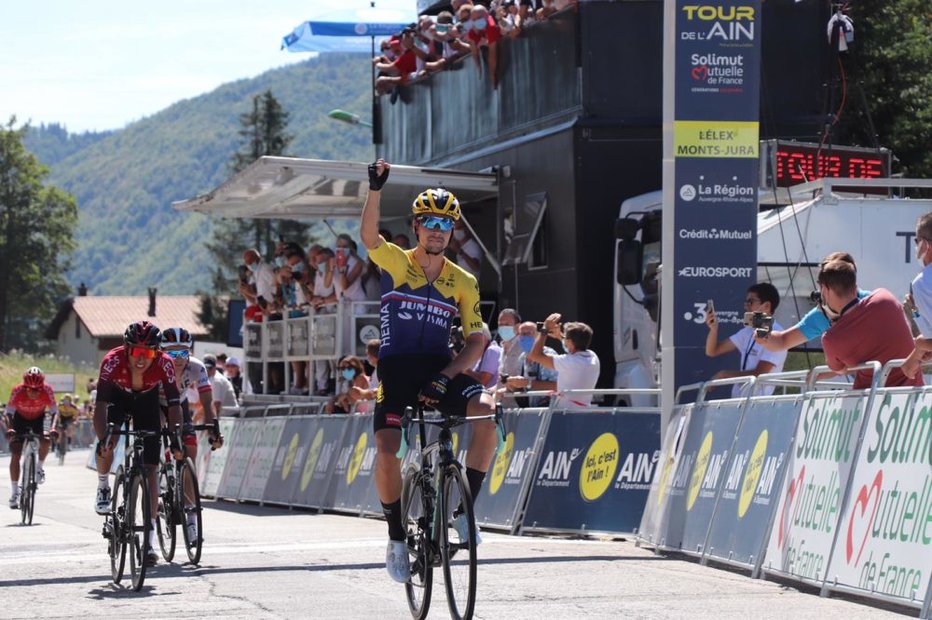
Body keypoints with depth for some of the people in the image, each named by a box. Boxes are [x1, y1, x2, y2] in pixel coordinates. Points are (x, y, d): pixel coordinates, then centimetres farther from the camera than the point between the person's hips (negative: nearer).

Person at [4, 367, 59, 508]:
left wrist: (53, 427, -44)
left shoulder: (47, 390, -29)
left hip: (38, 418, 0)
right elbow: (8, 413, -28)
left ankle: (40, 467, 1)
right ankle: (15, 493, -4)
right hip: (20, 418, 0)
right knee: (15, 455, -11)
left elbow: (54, 412, -26)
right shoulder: (17, 391, -31)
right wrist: (9, 429, -46)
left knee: (46, 441, -29)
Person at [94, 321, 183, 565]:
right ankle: (103, 488, 1)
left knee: (150, 467, -8)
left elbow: (174, 405, -33)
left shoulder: (164, 364, -34)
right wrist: (103, 439, -53)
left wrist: (176, 440, -44)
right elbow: (101, 404, -40)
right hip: (118, 396, 0)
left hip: (147, 400, 0)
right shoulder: (113, 361, -37)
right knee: (108, 442, -30)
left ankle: (151, 536, -7)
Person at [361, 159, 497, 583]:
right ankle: (397, 537, 4)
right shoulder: (395, 262, -2)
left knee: (487, 411, -26)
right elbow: (368, 235, -24)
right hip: (396, 367, -1)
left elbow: (476, 341, -2)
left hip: (440, 367, 2)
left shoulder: (463, 283, 3)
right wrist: (375, 189, -39)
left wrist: (446, 377, -17)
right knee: (387, 450, -18)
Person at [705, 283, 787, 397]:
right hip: (737, 398, 6)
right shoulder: (749, 331, 13)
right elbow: (712, 351, 15)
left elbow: (759, 373, -14)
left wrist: (725, 375, -8)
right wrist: (713, 328, -4)